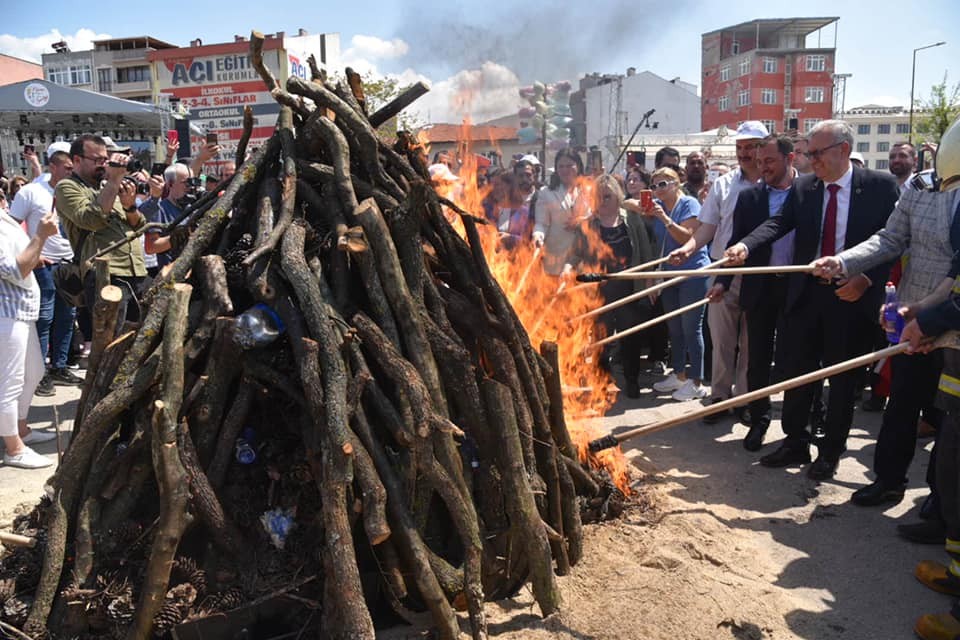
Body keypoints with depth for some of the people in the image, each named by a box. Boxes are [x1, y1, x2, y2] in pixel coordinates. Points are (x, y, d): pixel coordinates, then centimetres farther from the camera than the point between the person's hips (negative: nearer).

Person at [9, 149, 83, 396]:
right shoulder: (31, 192, -5)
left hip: (70, 263, 5)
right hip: (44, 265, -5)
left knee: (66, 317, 9)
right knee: (43, 319, -3)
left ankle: (59, 368, 21)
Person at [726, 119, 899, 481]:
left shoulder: (880, 186, -4)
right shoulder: (803, 188, 4)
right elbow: (778, 223, -9)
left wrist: (867, 279, -17)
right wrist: (745, 246, -28)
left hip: (852, 297, -3)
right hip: (806, 294, 3)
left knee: (842, 379, 8)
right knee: (798, 372, 10)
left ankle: (831, 452, 23)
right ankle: (795, 444, 26)